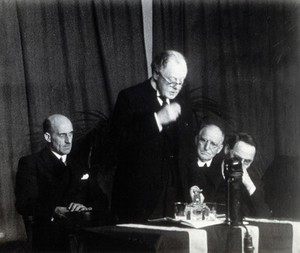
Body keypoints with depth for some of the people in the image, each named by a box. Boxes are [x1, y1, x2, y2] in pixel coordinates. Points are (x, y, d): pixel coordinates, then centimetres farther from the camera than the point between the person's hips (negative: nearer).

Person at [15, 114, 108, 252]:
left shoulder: (79, 164, 21)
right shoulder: (30, 163, 6)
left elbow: (102, 200, 15)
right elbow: (23, 204, -8)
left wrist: (88, 209, -9)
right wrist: (54, 211, -26)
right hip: (51, 239, -4)